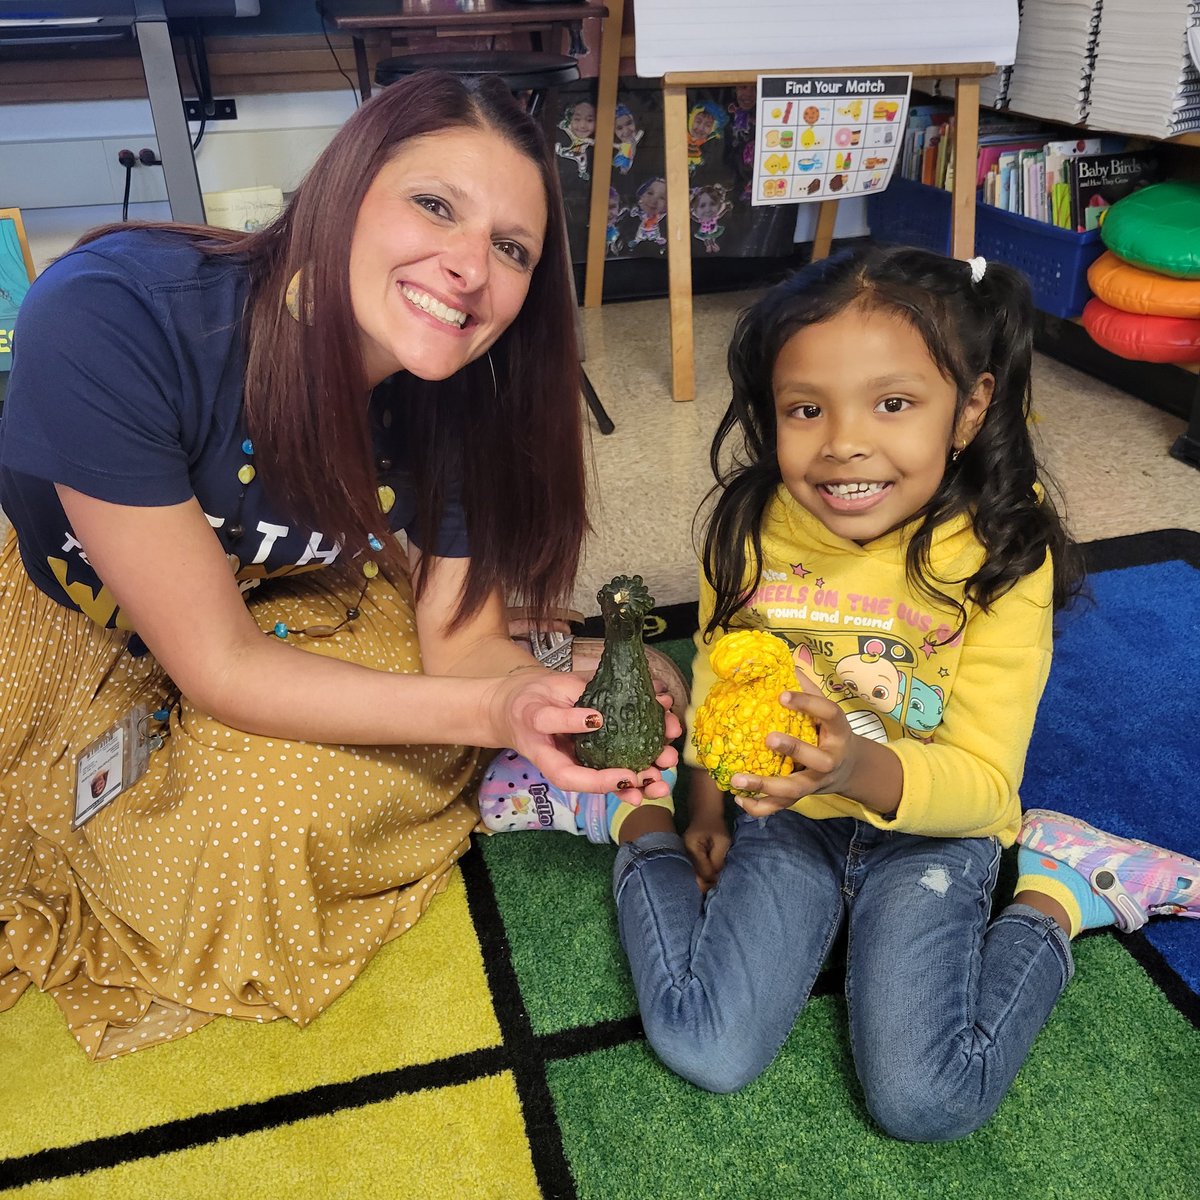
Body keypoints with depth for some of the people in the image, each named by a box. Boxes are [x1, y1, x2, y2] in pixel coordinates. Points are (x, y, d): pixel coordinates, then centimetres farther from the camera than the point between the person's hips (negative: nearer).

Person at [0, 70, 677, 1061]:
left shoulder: (466, 394, -24)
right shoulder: (111, 319, -38)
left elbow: (459, 638, -15)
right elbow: (218, 664, -32)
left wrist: (540, 696, -38)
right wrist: (484, 709, -40)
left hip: (304, 601, 3)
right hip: (88, 626, -2)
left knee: (272, 800, -20)